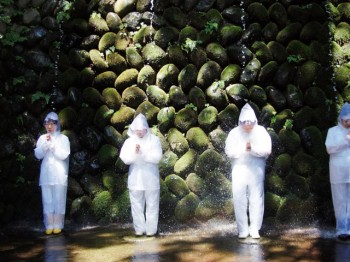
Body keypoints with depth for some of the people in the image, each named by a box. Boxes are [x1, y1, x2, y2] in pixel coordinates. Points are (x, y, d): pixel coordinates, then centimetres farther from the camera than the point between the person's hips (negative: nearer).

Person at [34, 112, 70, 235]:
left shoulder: (63, 138, -1)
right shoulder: (42, 138, 8)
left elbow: (63, 155, -9)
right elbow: (38, 155, 0)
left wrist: (52, 144, -15)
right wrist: (45, 143, -13)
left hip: (59, 174, -3)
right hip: (46, 174, 3)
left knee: (58, 200, -2)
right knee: (47, 200, 2)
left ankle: (58, 225, 3)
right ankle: (49, 225, 7)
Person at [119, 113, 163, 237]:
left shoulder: (154, 140, -3)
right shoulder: (129, 141, 3)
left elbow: (156, 157, -14)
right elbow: (125, 159, -6)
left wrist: (142, 153, -23)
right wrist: (134, 153, -23)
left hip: (151, 179, -2)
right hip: (135, 179, 2)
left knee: (152, 205, 2)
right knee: (137, 205, 6)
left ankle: (151, 229, 10)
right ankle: (139, 229, 15)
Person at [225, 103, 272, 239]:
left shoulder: (261, 131, -1)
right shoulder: (234, 133, 0)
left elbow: (266, 150, -10)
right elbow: (229, 151, -8)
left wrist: (252, 148, -24)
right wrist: (244, 148, -22)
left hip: (256, 170, 0)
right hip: (239, 169, 1)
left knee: (256, 199, 2)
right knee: (239, 199, 0)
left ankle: (255, 229, 11)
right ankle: (242, 230, 9)